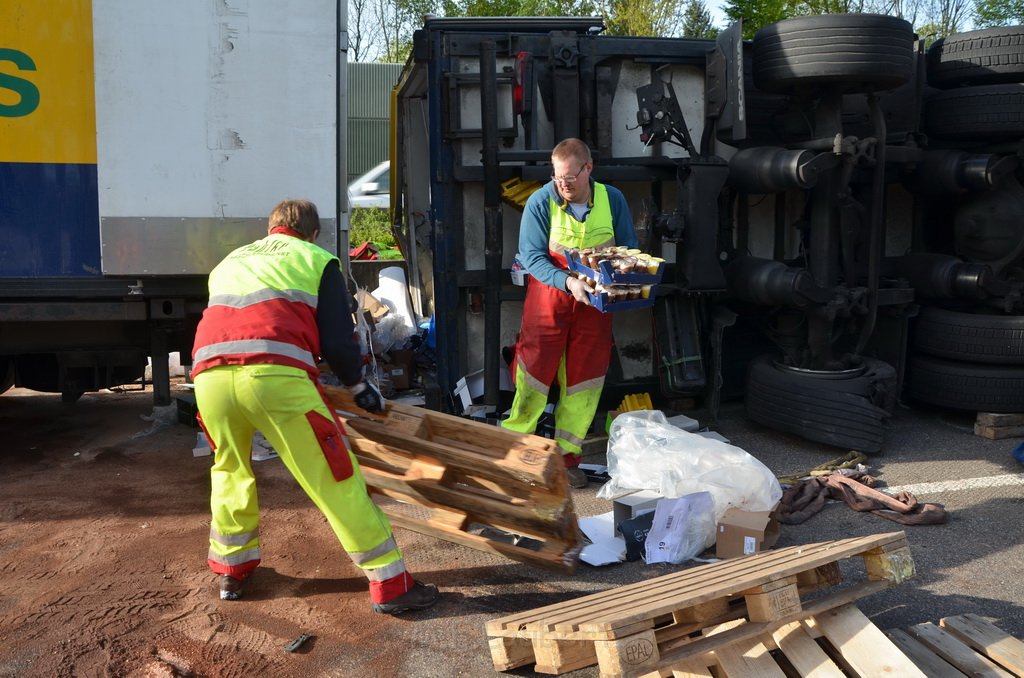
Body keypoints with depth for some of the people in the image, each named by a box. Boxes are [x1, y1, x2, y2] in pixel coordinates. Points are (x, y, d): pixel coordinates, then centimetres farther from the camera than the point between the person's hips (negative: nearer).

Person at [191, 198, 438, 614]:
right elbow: (337, 340, 10)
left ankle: (230, 570, 38)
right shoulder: (316, 260, 20)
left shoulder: (228, 263, 35)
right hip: (275, 375, -4)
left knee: (229, 470, 29)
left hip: (209, 373, 5)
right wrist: (357, 385, 27)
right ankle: (390, 585, 8)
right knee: (335, 478, 3)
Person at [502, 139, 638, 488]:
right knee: (534, 372, 0)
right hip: (549, 299, -2)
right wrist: (568, 282, -28)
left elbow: (629, 250, 7)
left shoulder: (612, 200, -3)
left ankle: (567, 456, 21)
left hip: (594, 302, 3)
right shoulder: (541, 202, -11)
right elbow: (532, 257, -13)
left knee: (583, 381, 7)